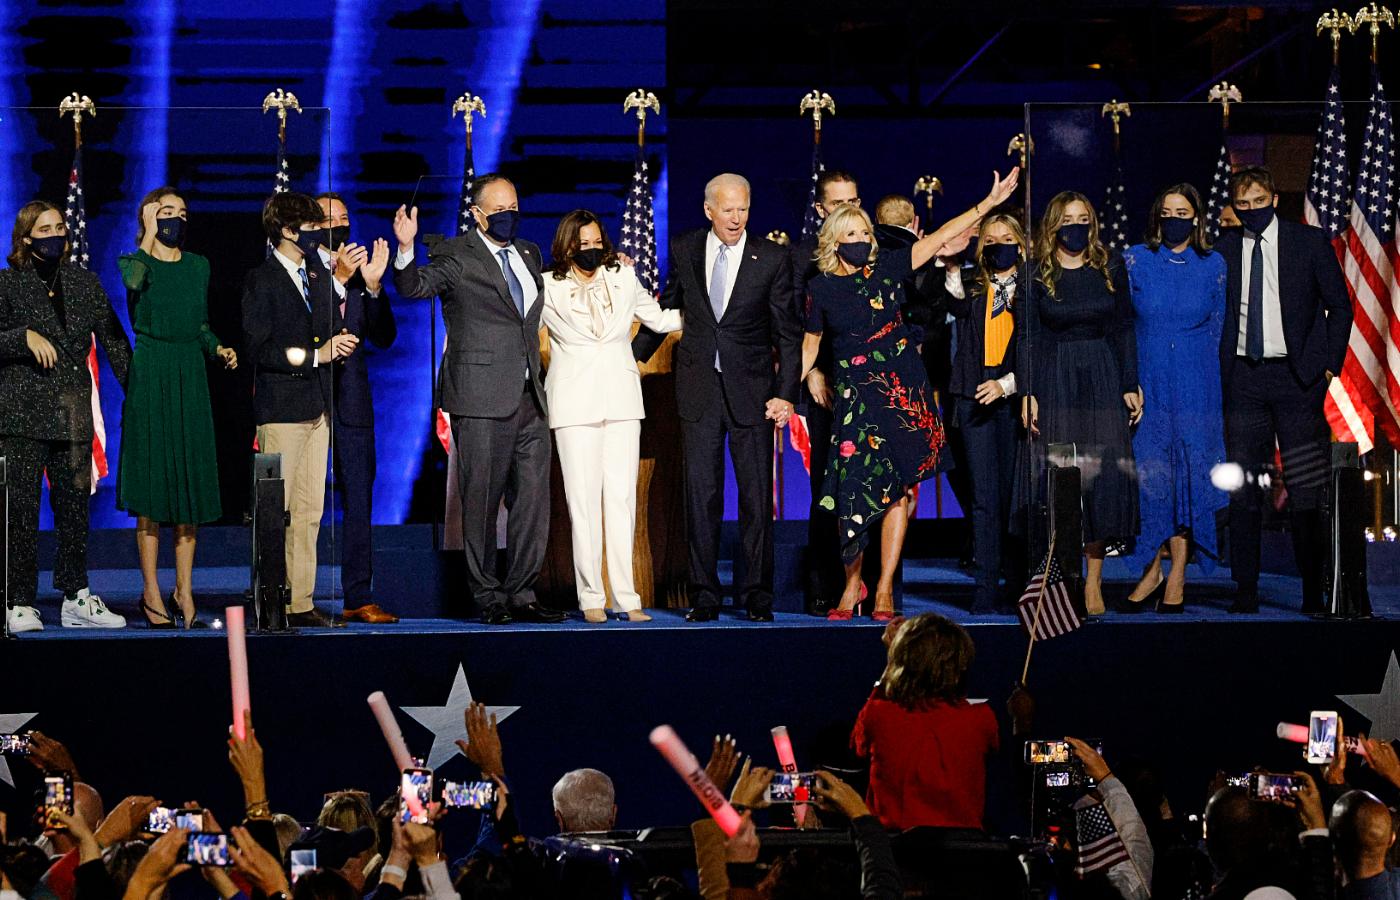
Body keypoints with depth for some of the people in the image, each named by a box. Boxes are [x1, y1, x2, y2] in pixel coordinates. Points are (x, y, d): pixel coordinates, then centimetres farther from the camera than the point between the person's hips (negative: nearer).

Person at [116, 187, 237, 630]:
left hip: (190, 378, 4)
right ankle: (151, 591, 0)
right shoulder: (133, 261, 1)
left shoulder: (199, 266, 15)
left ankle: (184, 591, 6)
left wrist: (219, 349, 3)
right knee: (151, 477, -5)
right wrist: (149, 235, -15)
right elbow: (134, 282, -24)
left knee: (191, 481, 2)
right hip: (150, 377, -4)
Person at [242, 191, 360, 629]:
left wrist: (340, 344, 1)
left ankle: (300, 603, 8)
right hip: (281, 407, -7)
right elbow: (258, 348, -12)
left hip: (318, 407, 7)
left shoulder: (321, 277, 18)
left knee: (309, 512, 6)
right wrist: (315, 354, -14)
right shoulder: (262, 280, -4)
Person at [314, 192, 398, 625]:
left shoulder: (359, 273, 15)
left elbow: (384, 337, 7)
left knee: (359, 500, 2)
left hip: (352, 400, 5)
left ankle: (359, 597, 4)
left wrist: (373, 286, -8)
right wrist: (338, 279, -22)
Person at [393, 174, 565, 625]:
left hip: (528, 396, 6)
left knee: (533, 497, 3)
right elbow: (414, 286, -18)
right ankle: (489, 598, 6)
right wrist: (406, 250, -35)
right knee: (482, 498, -1)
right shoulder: (456, 256, -3)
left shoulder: (529, 254, 18)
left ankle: (521, 594, 10)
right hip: (482, 397, -6)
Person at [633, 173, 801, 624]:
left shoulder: (772, 259, -3)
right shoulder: (684, 251, 4)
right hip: (699, 389, 2)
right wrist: (630, 358, 20)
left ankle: (757, 593, 9)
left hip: (751, 389, -1)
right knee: (701, 494, 2)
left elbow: (787, 333, -2)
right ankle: (704, 594, 6)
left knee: (757, 496, 1)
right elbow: (666, 310, 18)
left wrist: (785, 394, -10)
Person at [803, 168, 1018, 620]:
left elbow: (940, 238, 3)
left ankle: (885, 590, 5)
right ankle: (852, 583, 11)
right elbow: (809, 347, 12)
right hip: (857, 394, -1)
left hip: (903, 390, 1)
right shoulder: (823, 289, 4)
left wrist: (989, 202, 0)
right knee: (857, 489, -7)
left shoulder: (886, 267, 4)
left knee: (897, 489, 0)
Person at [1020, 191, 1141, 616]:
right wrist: (1027, 392, -9)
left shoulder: (1111, 267, 6)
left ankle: (1094, 582, 2)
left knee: (1102, 477, -3)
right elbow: (1027, 336, -1)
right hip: (1053, 382, -2)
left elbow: (1123, 329, 8)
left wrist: (1130, 386, 3)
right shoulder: (1037, 273, 0)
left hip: (1101, 379, 2)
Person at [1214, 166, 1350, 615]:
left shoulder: (1309, 241, 3)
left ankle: (1313, 591, 3)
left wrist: (1329, 366, -2)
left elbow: (1339, 307, 5)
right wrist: (1220, 372, 3)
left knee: (1306, 491, -3)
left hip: (1296, 376, -2)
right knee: (1243, 489, 1)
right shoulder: (1223, 251, 8)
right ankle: (1246, 590, 6)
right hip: (1243, 377, 2)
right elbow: (1218, 316, 13)